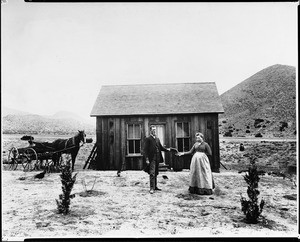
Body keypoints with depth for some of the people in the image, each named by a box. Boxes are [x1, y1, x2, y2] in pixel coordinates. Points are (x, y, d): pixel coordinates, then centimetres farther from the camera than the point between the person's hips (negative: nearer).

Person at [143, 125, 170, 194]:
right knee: (152, 173, -9)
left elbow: (161, 147, 18)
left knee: (156, 173, 13)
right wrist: (147, 159, -16)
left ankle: (155, 186, 22)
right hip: (152, 159, -7)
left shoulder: (157, 139, 17)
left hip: (157, 159, 7)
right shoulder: (148, 139, -5)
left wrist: (167, 149, -1)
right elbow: (145, 150, -9)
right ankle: (152, 188, -6)